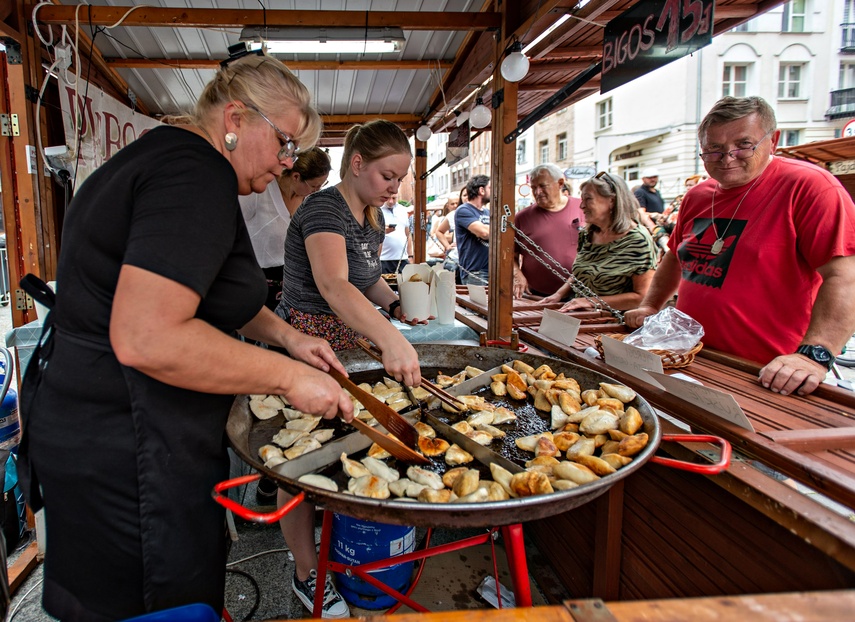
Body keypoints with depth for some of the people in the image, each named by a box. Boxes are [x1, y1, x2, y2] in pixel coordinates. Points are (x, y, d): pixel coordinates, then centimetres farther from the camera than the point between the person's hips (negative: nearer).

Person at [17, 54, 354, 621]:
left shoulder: (165, 154, 14)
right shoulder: (199, 174, -21)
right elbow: (145, 338, -31)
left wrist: (285, 336, 11)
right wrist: (286, 375, -22)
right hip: (128, 457, -10)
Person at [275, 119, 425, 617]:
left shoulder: (373, 217, 9)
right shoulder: (324, 209, -20)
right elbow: (333, 285, -36)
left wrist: (395, 303, 1)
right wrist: (391, 339, -50)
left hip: (349, 345, 8)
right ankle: (307, 574, 19)